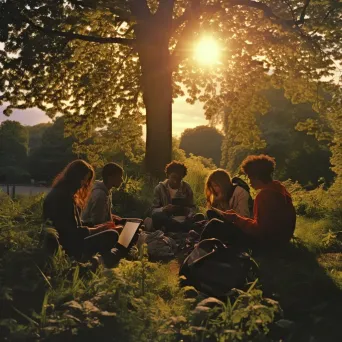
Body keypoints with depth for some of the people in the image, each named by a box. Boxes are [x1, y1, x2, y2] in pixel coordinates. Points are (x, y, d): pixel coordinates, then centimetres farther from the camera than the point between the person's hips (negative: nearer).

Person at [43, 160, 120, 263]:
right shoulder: (62, 196, -19)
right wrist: (95, 230, -12)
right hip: (68, 246, -11)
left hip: (69, 241, 11)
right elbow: (71, 231, -21)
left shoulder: (65, 194, 15)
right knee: (111, 236, -21)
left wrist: (95, 227, 6)